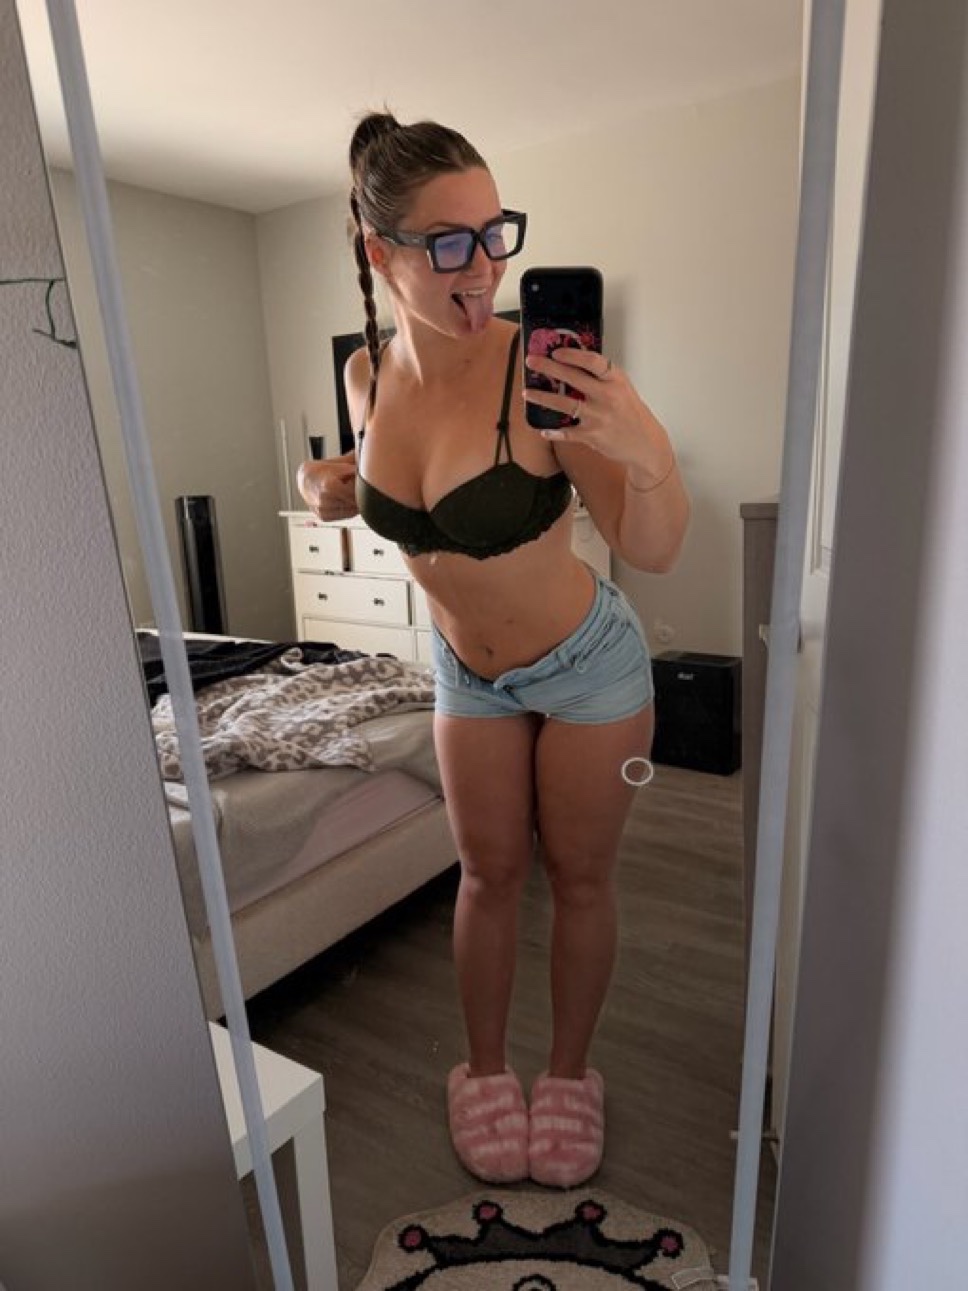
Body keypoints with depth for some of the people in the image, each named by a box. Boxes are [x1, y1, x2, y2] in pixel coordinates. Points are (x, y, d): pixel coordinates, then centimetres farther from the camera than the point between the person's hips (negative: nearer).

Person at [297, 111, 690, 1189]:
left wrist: (647, 458, -44)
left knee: (579, 877, 13)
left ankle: (569, 1074, 39)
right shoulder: (368, 374, -9)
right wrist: (343, 493, -10)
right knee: (487, 871, 17)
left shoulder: (541, 370, -26)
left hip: (588, 665, -3)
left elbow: (652, 553, -24)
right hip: (468, 672, 4)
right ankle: (484, 1071, 41)